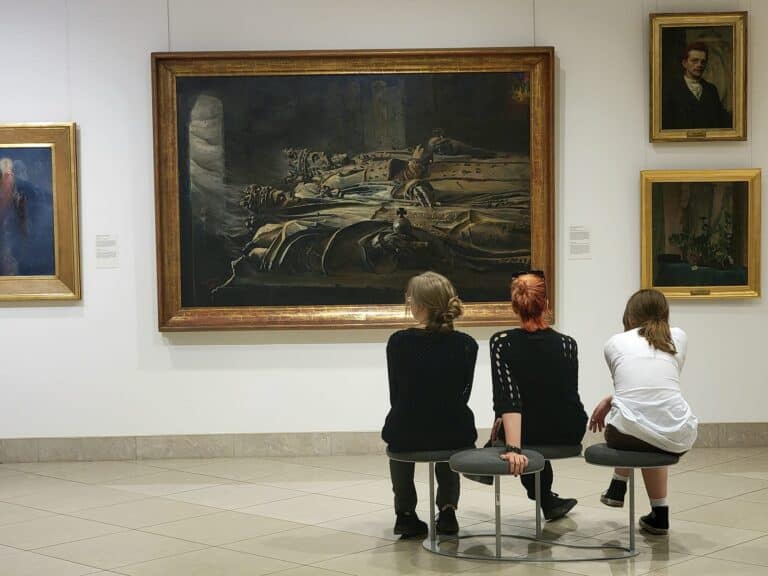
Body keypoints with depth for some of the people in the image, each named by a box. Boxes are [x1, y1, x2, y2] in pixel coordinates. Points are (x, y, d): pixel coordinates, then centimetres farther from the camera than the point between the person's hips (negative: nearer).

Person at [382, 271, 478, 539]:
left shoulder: (399, 342, -12)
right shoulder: (466, 345, -7)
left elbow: (396, 396, 0)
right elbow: (462, 395, 7)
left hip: (406, 435, -1)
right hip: (456, 435, 1)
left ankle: (406, 514, 33)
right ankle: (447, 510, 27)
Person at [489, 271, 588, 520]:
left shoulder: (502, 342, -15)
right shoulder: (567, 344, -8)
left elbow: (508, 397, -26)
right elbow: (565, 394, 7)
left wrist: (513, 449, -31)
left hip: (527, 435, -1)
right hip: (568, 435, 1)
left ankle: (546, 499, 43)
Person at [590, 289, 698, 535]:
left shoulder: (615, 343, 14)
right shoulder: (678, 337, 16)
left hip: (627, 434, -1)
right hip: (678, 440, 1)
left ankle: (618, 487, 42)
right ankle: (659, 514, 33)